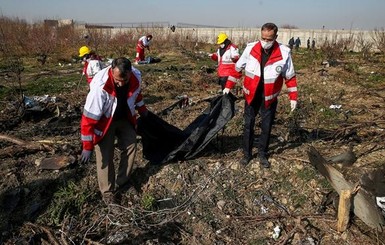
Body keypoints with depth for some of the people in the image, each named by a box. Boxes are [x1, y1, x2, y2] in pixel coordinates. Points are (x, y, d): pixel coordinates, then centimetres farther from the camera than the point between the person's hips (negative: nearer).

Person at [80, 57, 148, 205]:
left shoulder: (136, 77, -22)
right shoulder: (100, 86, -37)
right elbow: (89, 117, -32)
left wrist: (142, 109, 19)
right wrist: (87, 147, -29)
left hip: (125, 118, 5)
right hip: (104, 121, -5)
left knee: (130, 146, 11)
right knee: (105, 156, -4)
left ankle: (122, 182, 29)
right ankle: (108, 191, 15)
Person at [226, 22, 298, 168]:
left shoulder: (284, 53, -12)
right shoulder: (250, 48, -11)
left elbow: (290, 77, -3)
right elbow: (237, 68, 0)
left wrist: (293, 97, -2)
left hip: (269, 98, 0)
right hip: (251, 95, 1)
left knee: (266, 127, 9)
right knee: (248, 125, 8)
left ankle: (262, 154, 28)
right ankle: (247, 154, 25)